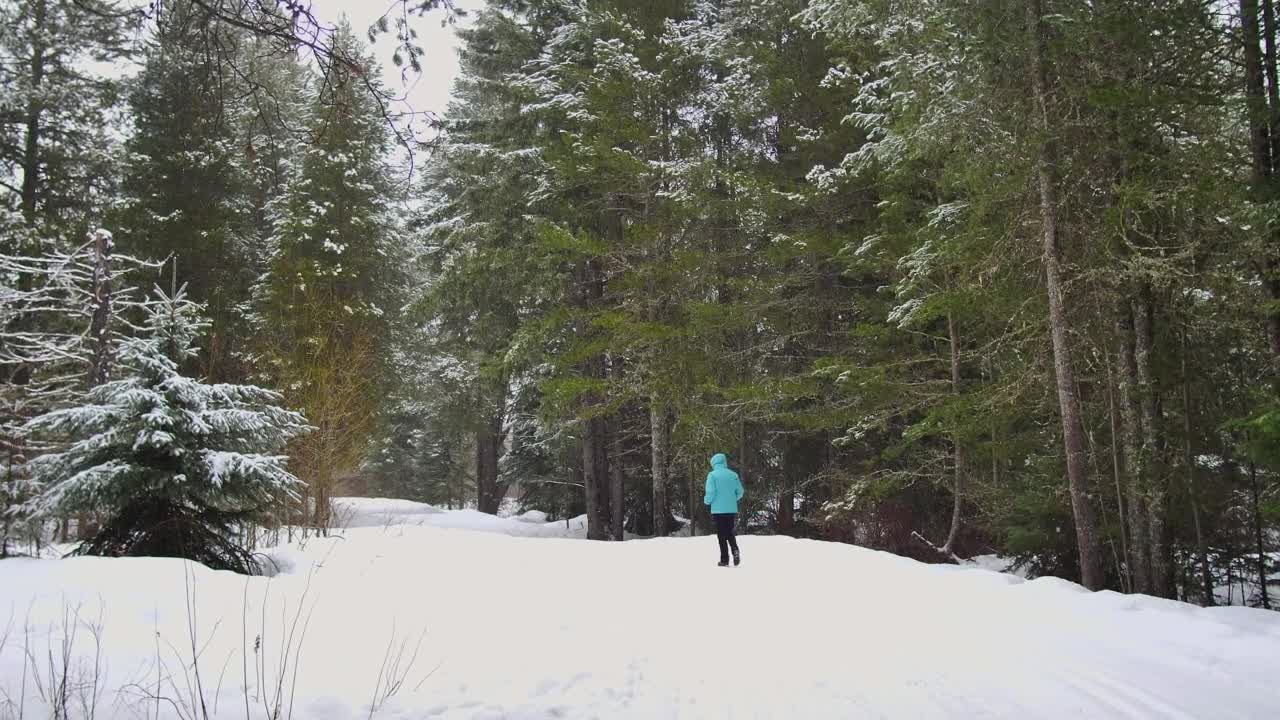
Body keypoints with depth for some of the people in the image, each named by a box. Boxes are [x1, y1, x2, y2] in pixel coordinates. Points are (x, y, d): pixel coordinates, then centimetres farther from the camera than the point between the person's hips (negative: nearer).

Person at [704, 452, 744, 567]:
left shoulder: (712, 475, -8)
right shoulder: (733, 474, 2)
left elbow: (710, 492, -15)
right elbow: (739, 492, 3)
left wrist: (707, 501, 4)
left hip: (718, 509, -3)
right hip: (731, 509, 3)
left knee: (721, 535, 6)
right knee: (730, 533, 17)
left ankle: (724, 560, 5)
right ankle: (735, 550, -7)